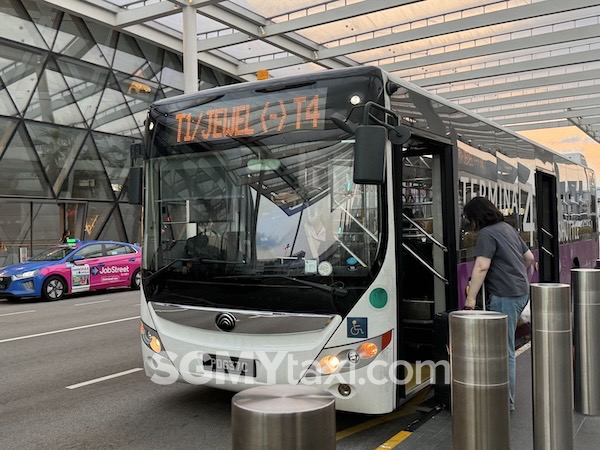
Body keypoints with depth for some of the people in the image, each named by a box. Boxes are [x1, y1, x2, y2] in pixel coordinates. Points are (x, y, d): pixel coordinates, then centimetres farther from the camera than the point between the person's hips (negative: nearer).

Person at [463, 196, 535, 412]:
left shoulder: (486, 234, -12)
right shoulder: (508, 228, 15)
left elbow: (481, 267, -21)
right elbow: (529, 257, 23)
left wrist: (470, 299, -19)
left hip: (505, 296, -9)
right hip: (522, 292, 9)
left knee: (505, 350, -3)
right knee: (506, 345, 15)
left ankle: (507, 402, 4)